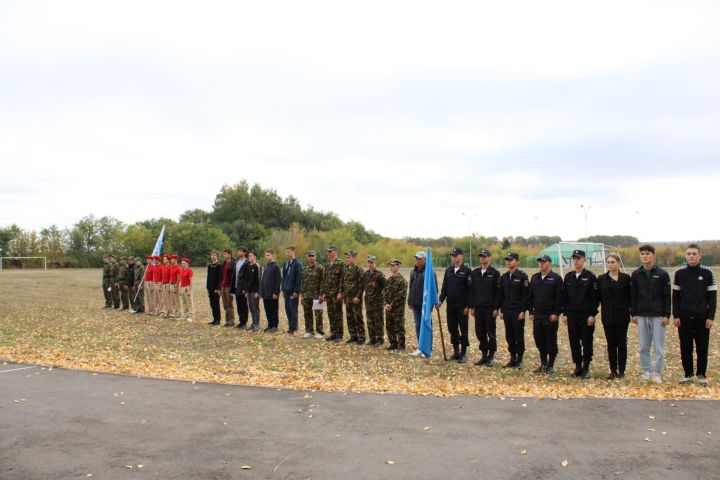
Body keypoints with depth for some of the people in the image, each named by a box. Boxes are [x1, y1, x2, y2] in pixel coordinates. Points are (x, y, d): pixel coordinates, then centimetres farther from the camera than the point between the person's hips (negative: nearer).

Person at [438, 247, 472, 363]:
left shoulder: (467, 271, -6)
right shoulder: (448, 270, 10)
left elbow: (469, 289, -9)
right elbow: (444, 287, 11)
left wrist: (468, 306, -13)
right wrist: (441, 300, 0)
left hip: (462, 306, -5)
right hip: (450, 305, 5)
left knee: (463, 329, 1)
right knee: (452, 329, 9)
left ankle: (463, 353, 8)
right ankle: (456, 351, 19)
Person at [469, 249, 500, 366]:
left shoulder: (494, 273, -5)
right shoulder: (475, 273, 9)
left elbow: (498, 292, -8)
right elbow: (472, 290, 12)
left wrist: (496, 308, -11)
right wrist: (472, 306, 8)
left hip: (490, 308, -5)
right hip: (478, 308, 5)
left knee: (491, 333, 3)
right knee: (480, 332, 8)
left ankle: (491, 357, 13)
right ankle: (484, 355, 19)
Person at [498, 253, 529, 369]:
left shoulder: (522, 276, -7)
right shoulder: (504, 277, 11)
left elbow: (525, 295, -10)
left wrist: (523, 311, -15)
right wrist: (501, 310, 10)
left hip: (518, 311, -6)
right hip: (507, 311, 6)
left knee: (519, 336, 2)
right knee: (509, 336, 9)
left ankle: (519, 360, 11)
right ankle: (512, 358, 19)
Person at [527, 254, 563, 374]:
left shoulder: (556, 278, -5)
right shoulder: (534, 278, 12)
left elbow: (560, 298, -9)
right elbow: (530, 296, 15)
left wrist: (556, 313, -13)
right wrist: (531, 312, 9)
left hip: (551, 316, -5)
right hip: (537, 315, 6)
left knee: (551, 341, 2)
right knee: (539, 341, 10)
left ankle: (550, 365, 12)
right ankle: (543, 364, 21)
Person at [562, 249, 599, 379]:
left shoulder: (590, 277, -4)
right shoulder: (568, 277, 9)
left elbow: (595, 297, -7)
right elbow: (564, 296, 12)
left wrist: (592, 315, -12)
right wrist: (565, 314, 7)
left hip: (586, 315, -4)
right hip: (572, 315, 4)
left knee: (587, 343, 2)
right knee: (574, 342, 8)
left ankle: (586, 368, 11)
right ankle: (578, 366, 17)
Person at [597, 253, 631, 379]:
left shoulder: (626, 278, -2)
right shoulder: (601, 279, 5)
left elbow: (630, 296, -2)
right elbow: (598, 296, 7)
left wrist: (631, 312, -6)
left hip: (622, 316, -2)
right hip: (607, 316, 2)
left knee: (621, 343, 3)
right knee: (611, 344, 6)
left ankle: (621, 370, 12)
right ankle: (613, 370, 13)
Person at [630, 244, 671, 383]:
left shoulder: (662, 274, -3)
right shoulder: (636, 275, 4)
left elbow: (667, 296, -3)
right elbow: (633, 296, 8)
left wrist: (667, 315, -8)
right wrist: (633, 314, 3)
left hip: (658, 315, -3)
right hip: (641, 316, 3)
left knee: (659, 346, 1)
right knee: (643, 346, 7)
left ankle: (657, 373, 10)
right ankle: (646, 371, 17)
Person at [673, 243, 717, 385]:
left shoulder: (707, 273, -1)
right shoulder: (680, 273, 2)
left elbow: (712, 296, 0)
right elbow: (675, 296, 6)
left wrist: (711, 317, -5)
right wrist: (676, 316, 0)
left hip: (702, 317, -1)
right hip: (684, 317, 1)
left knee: (702, 348, 5)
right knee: (685, 348, 6)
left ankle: (701, 374, 19)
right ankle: (688, 374, 18)